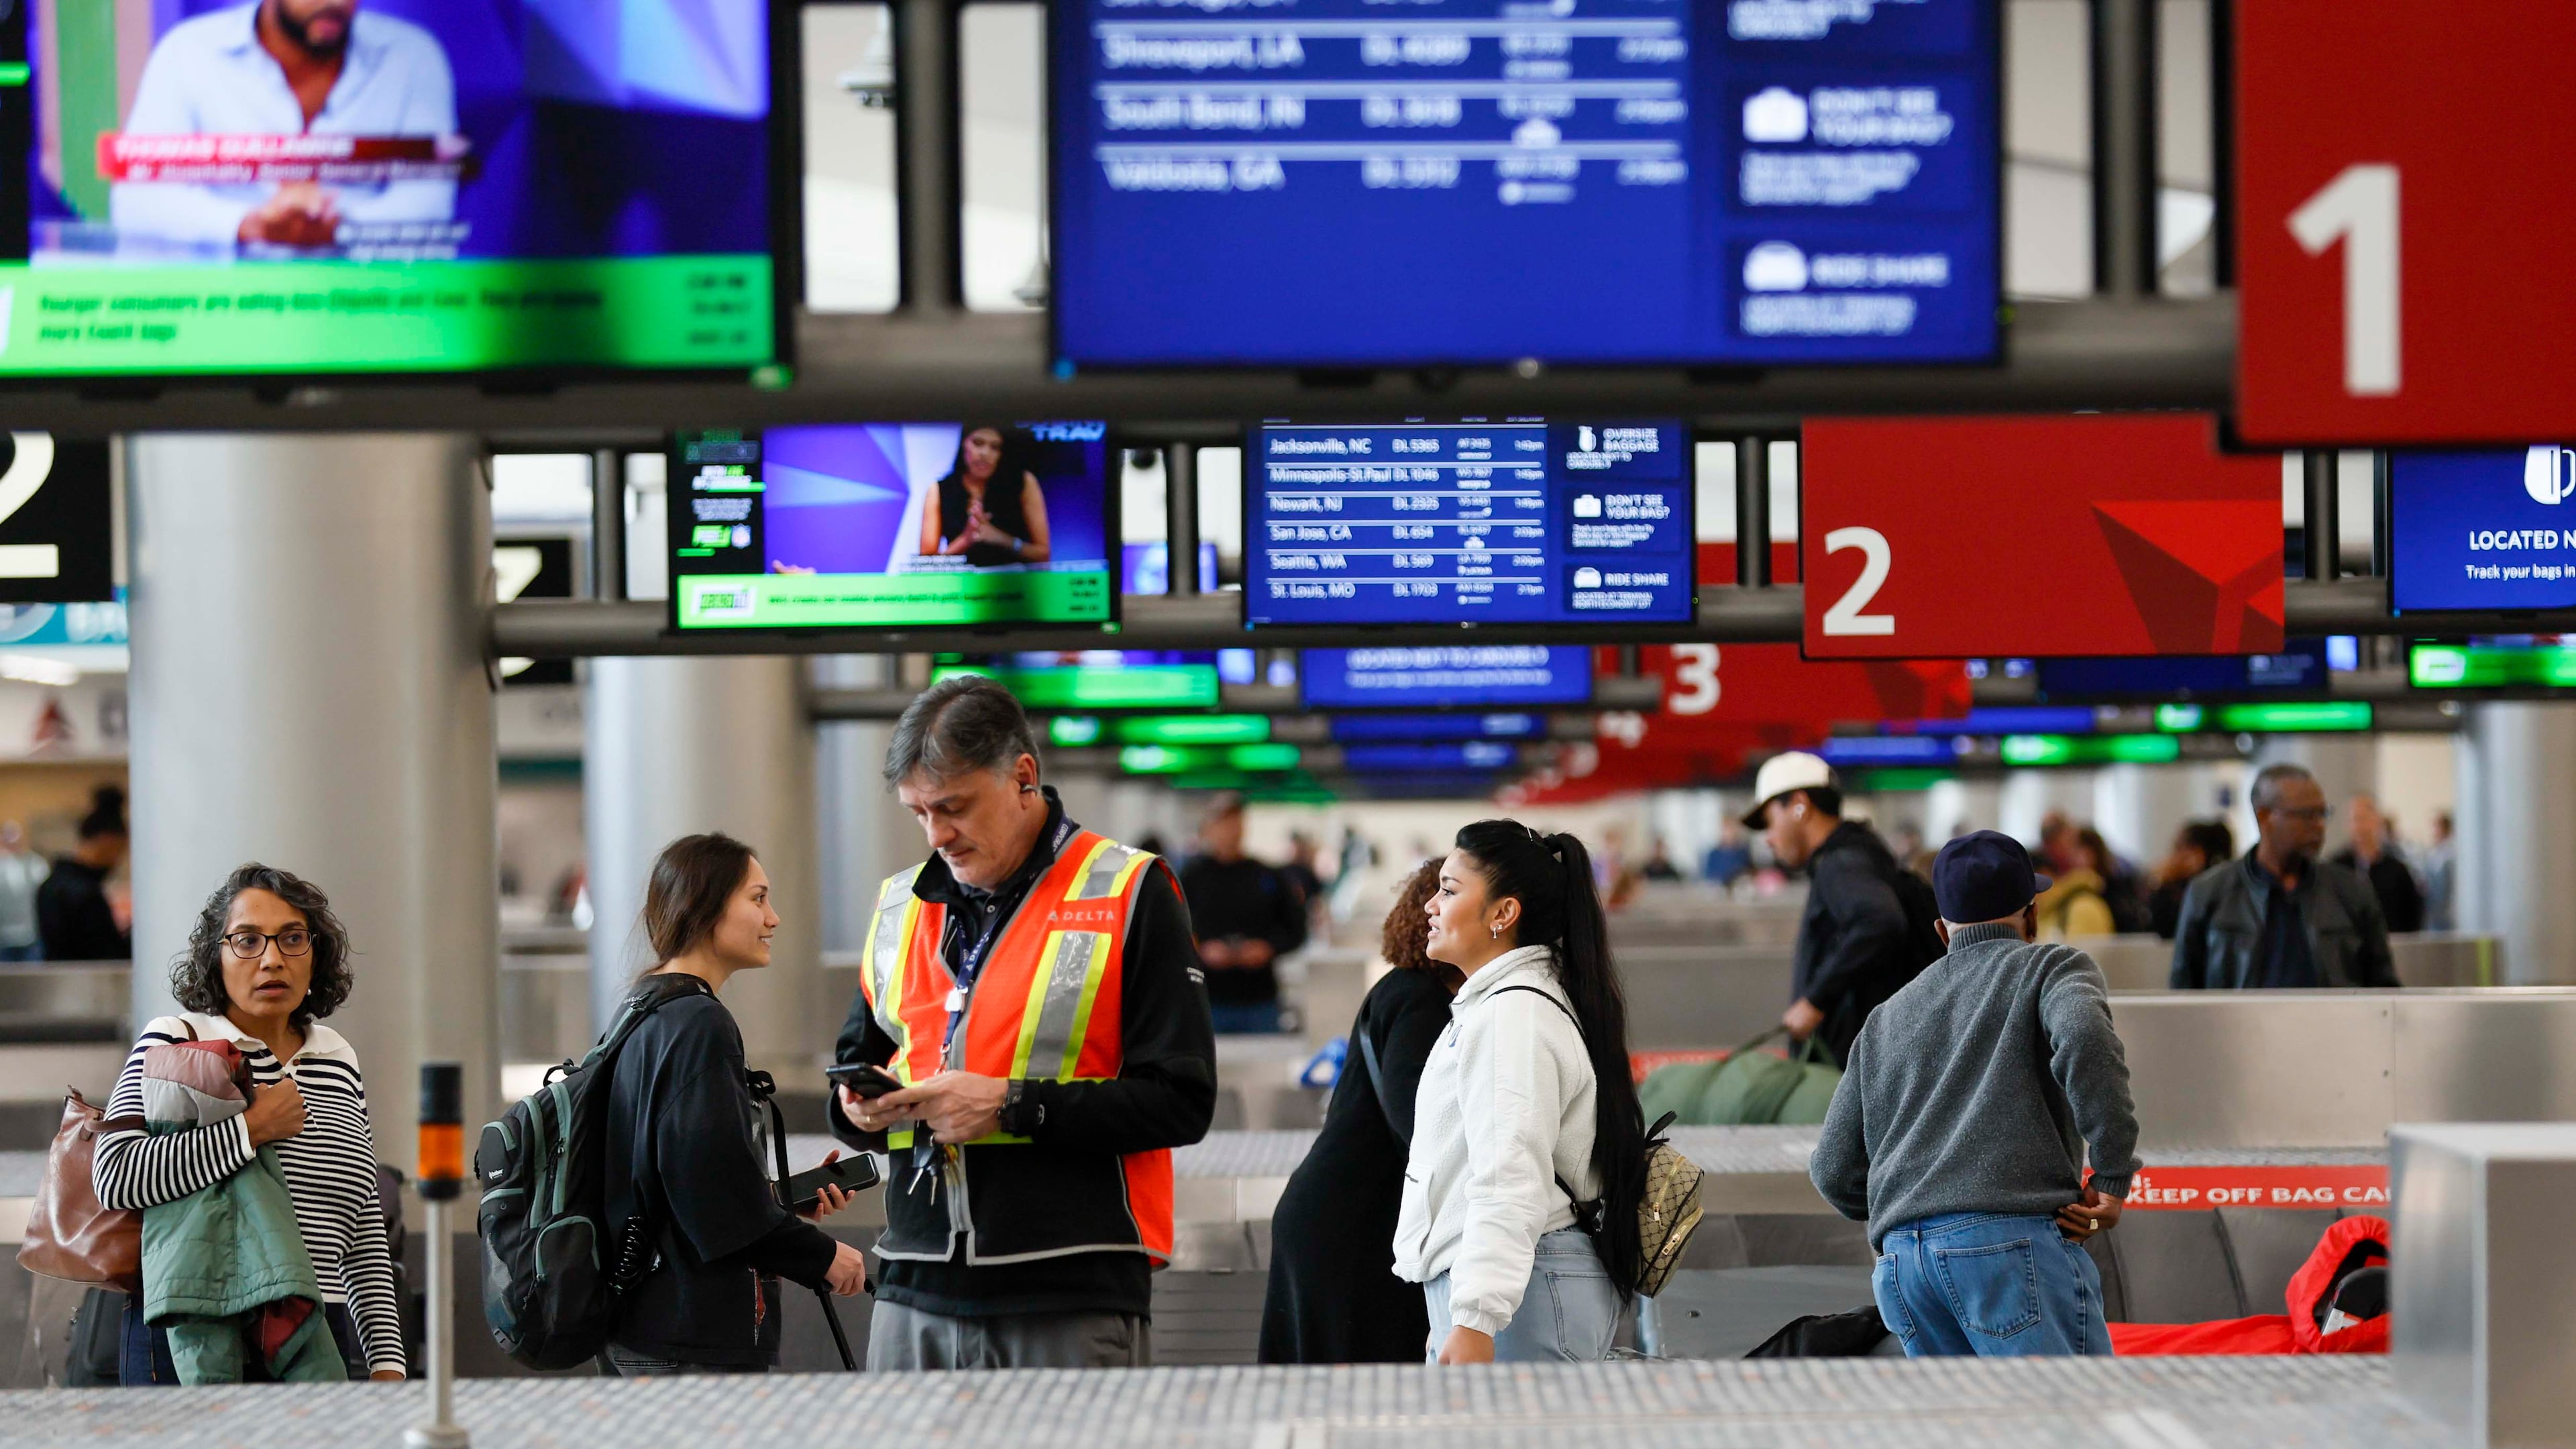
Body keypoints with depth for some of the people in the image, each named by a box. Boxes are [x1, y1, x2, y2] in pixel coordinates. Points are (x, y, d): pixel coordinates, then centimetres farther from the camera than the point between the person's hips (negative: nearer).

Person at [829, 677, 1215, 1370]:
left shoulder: (1129, 892, -1)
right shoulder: (899, 905, 16)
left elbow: (1182, 1100, -7)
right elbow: (860, 1056, 28)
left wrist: (1012, 1106, -14)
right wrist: (858, 1109, 3)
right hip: (917, 1293, 5)